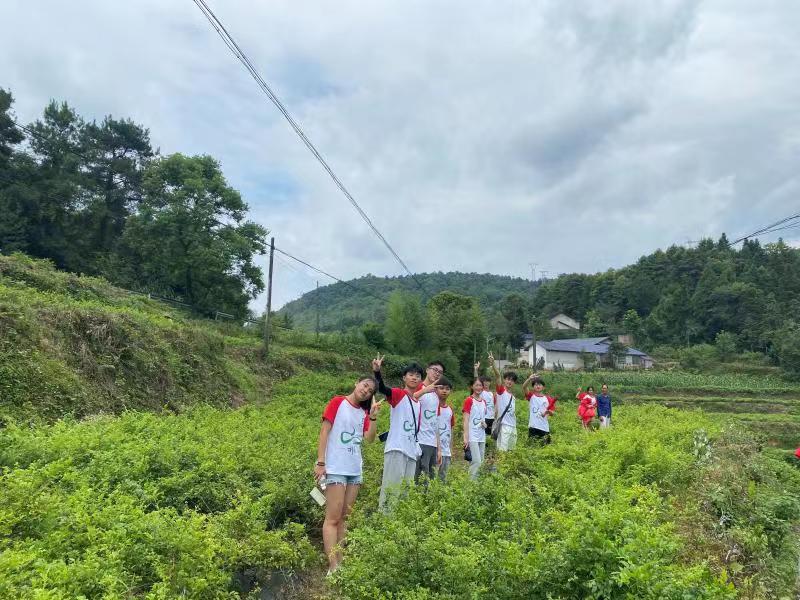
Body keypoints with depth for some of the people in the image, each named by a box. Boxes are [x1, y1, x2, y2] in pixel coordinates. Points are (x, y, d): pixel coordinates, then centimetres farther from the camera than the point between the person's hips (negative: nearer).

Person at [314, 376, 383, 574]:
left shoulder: (363, 412, 12)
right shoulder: (338, 402, -4)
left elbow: (370, 438, 2)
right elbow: (324, 431, -8)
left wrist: (373, 417, -11)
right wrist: (320, 462, -14)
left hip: (355, 470, 7)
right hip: (336, 468, -6)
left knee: (343, 518, 10)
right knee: (333, 518, -6)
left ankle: (340, 561, 15)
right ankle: (333, 567, -6)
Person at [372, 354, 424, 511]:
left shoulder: (418, 402, 15)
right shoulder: (398, 394, -4)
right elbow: (382, 389, -25)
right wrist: (377, 372, -43)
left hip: (412, 451, 7)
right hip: (396, 449, -7)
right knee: (392, 486, -5)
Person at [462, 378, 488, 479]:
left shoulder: (484, 402, 11)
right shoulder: (469, 400, -7)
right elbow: (466, 420, -11)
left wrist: (484, 424, 0)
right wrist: (465, 437, -17)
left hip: (482, 436, 7)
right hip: (472, 436, -7)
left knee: (480, 461, 8)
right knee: (476, 461, -14)